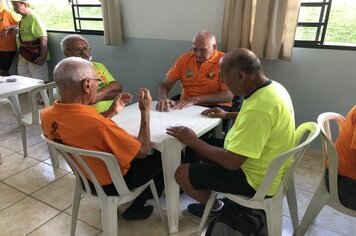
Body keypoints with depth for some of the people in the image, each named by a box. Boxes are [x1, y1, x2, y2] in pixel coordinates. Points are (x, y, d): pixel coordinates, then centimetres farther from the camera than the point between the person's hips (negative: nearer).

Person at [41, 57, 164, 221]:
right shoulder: (98, 124, -39)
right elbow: (143, 151, -24)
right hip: (113, 183, -7)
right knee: (161, 157, 15)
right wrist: (145, 111, -15)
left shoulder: (46, 115, -14)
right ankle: (136, 208, 25)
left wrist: (114, 111, 5)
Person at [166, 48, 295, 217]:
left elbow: (231, 162, -30)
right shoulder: (272, 87, -3)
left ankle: (214, 206, 23)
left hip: (257, 179, -9)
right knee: (202, 147, 19)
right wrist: (227, 115, 16)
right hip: (265, 167, 10)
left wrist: (192, 141, -19)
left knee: (182, 174, -5)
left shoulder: (259, 107, -35)